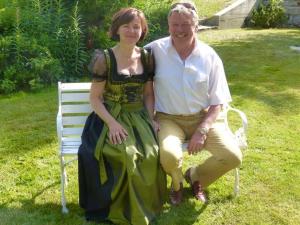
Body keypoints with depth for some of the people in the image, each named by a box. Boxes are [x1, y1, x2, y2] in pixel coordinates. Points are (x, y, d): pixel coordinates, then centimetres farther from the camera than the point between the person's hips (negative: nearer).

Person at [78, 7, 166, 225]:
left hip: (139, 118, 3)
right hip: (111, 118, -3)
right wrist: (112, 123, -19)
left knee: (151, 153, -26)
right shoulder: (104, 58, -7)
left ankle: (145, 205, -1)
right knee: (128, 154, -31)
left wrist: (150, 119, -4)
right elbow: (95, 98, -6)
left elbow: (149, 94, 12)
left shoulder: (147, 57, 5)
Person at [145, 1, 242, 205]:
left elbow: (217, 103, 0)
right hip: (169, 119, -2)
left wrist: (201, 131, -14)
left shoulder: (210, 56, -3)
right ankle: (177, 181, 9)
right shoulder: (155, 50, -6)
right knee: (169, 156, -32)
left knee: (233, 157, -16)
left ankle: (196, 176, 18)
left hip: (204, 117, 2)